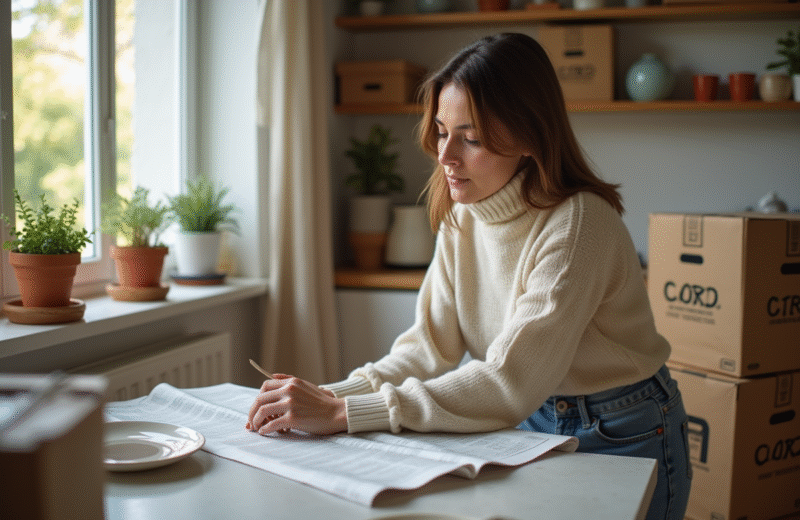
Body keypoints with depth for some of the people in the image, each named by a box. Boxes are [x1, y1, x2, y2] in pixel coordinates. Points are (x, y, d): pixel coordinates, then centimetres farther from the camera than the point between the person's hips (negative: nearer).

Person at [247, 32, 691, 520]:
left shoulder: (577, 223, -25)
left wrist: (343, 414, -33)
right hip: (534, 423, 6)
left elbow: (509, 383, -30)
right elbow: (432, 345, -4)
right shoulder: (461, 216, -2)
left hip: (621, 442, -5)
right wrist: (331, 395, -22)